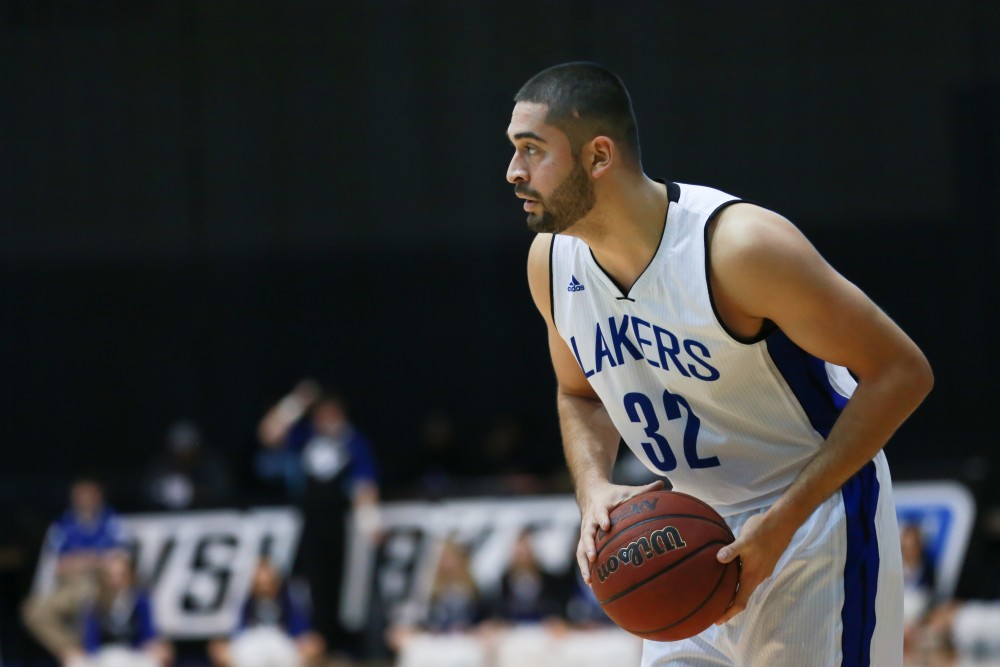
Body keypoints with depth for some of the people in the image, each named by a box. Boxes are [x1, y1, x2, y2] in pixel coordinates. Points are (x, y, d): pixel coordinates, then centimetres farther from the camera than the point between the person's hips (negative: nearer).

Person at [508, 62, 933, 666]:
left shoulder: (739, 246, -26)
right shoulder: (552, 262, -4)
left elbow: (902, 373, -21)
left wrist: (781, 523, -25)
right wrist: (593, 490, -8)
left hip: (815, 522, -6)